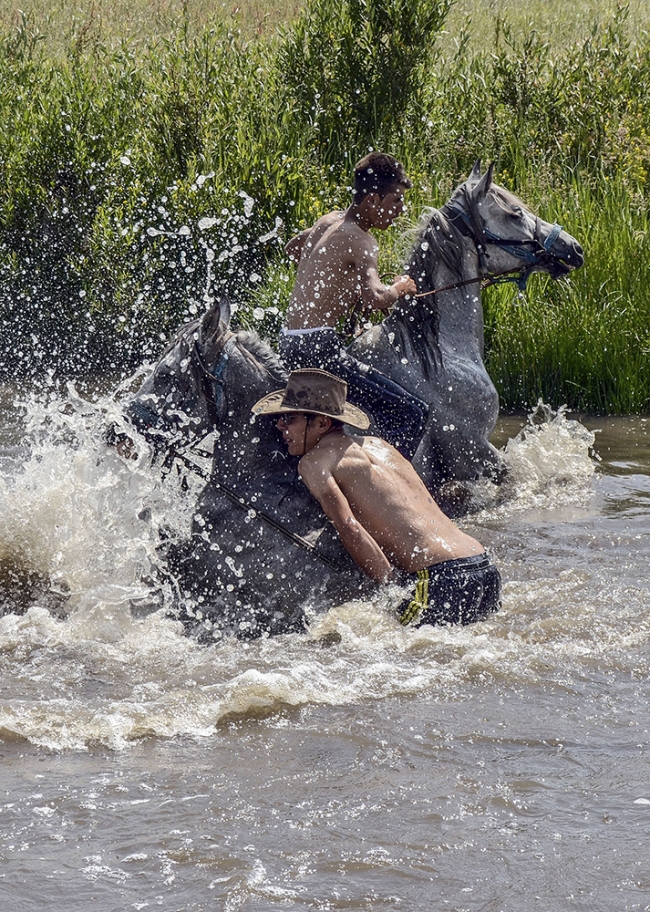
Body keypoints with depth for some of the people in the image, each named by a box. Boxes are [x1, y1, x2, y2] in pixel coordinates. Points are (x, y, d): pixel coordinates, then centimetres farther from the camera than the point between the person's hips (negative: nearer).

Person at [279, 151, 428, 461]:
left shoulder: (329, 221, 12)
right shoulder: (360, 241, -15)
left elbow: (292, 248, 34)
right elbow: (376, 300, -33)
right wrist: (400, 288, -11)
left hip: (289, 343, 10)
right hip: (317, 349, -10)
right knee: (412, 414, -14)